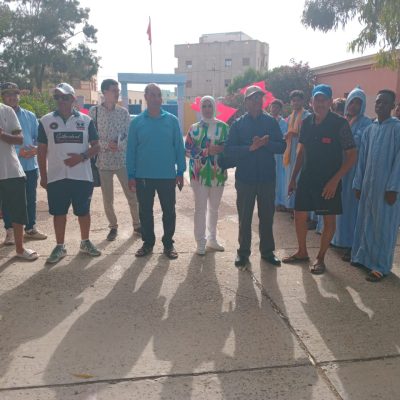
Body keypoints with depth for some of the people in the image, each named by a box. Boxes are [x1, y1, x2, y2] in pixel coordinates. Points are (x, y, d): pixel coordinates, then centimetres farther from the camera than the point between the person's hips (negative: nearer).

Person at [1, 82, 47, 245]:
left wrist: (35, 149, -11)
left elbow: (39, 138, 10)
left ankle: (31, 228, 26)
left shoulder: (30, 116, 9)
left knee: (31, 199, 12)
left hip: (30, 165, 3)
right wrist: (17, 152, -19)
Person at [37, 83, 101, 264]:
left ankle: (85, 242, 27)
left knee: (84, 211, 9)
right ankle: (60, 246, 20)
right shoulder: (46, 121, 3)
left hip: (82, 176, 0)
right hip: (56, 176, 0)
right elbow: (42, 150, 5)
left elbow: (95, 146, 3)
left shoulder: (86, 120, 2)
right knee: (58, 212, 7)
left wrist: (81, 157, -16)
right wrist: (43, 176, 3)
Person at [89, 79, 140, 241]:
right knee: (107, 198, 7)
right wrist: (106, 145, -18)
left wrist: (119, 145, -16)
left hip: (123, 160, 1)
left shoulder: (123, 112, 4)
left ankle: (137, 224, 22)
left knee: (132, 194, 5)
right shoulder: (95, 111, -2)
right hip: (104, 161, -1)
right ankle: (113, 227, 25)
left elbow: (130, 135, 2)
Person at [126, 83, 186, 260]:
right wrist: (131, 175, -3)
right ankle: (148, 242, 27)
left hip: (167, 175, 0)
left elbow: (179, 147, 1)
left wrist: (180, 172, -2)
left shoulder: (172, 120, -1)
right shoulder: (137, 122, 0)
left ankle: (168, 243, 23)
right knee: (145, 211, 11)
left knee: (169, 211, 7)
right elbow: (131, 150, 1)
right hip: (143, 176, 1)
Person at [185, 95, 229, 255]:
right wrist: (207, 151, -16)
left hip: (218, 173, 2)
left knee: (214, 208, 13)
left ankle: (212, 239, 28)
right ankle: (200, 243, 9)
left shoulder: (223, 127, 4)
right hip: (199, 173, -2)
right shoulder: (194, 128, 3)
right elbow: (188, 150, -4)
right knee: (200, 208, -1)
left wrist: (221, 149, -18)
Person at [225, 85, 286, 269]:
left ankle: (267, 251, 25)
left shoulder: (271, 121, 5)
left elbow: (282, 146, -1)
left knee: (267, 216, 10)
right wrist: (250, 147, -20)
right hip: (245, 178, -1)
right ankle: (243, 252, 21)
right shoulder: (238, 123, 1)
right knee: (244, 217, 8)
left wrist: (266, 143, -19)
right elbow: (229, 150, -7)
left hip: (267, 177, 1)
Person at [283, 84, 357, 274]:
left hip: (329, 181, -5)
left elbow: (352, 155, -11)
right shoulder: (307, 122, 3)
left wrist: (335, 180, -18)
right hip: (307, 178, 5)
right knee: (299, 214, 10)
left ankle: (320, 258, 22)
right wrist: (293, 178, 11)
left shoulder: (340, 123, -12)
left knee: (329, 219, 6)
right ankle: (302, 252, 29)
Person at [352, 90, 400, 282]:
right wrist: (357, 184, 7)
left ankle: (380, 266, 12)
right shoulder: (369, 130, 9)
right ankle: (364, 256, 27)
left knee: (383, 225, 2)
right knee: (365, 222, 12)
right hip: (367, 184, 5)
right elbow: (362, 159, 10)